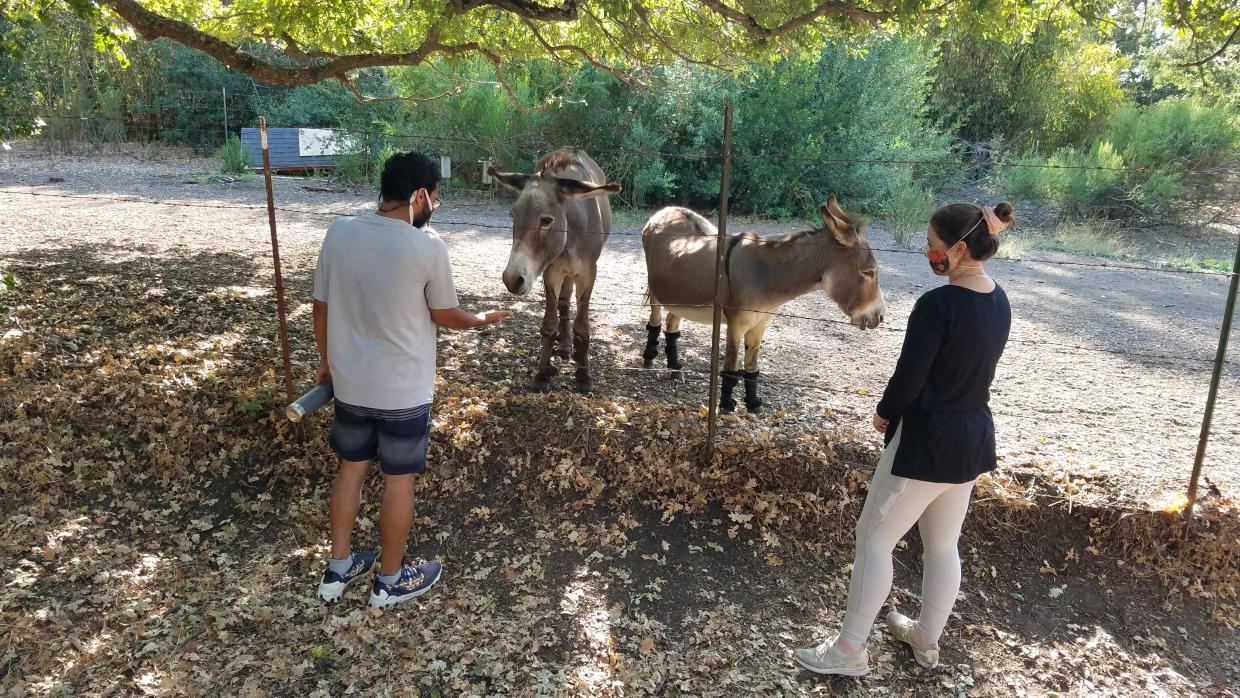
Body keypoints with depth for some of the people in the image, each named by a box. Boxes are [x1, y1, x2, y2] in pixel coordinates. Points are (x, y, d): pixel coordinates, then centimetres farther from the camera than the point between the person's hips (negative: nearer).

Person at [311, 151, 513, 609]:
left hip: (350, 384, 5)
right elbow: (445, 316, -6)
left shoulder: (339, 233, -5)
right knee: (398, 480, 11)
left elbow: (321, 307, 3)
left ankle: (338, 569, 34)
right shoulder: (427, 247, -19)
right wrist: (483, 320, 15)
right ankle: (391, 581, 28)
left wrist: (327, 360, 18)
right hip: (404, 391, -5)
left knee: (351, 469, 20)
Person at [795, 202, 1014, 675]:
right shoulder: (1000, 303, 4)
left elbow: (907, 380, -21)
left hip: (927, 442, -8)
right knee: (943, 545, 20)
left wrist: (884, 415, 0)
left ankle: (850, 650, 13)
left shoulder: (937, 304, -23)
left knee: (874, 537, 4)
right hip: (974, 438, 8)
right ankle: (927, 639, 37)